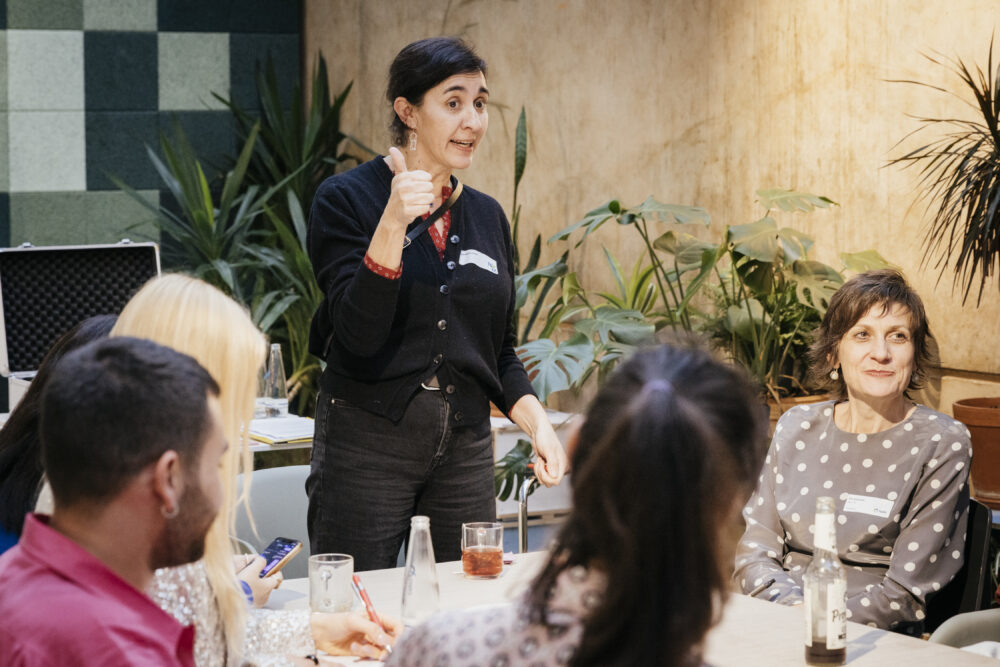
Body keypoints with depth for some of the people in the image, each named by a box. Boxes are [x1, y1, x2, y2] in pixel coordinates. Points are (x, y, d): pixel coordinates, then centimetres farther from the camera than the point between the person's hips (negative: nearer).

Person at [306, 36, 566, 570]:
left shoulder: (487, 216, 11)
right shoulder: (345, 200, -5)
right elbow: (359, 334, -16)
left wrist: (537, 424, 1)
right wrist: (393, 224, -25)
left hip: (464, 446, 5)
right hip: (367, 439, -5)